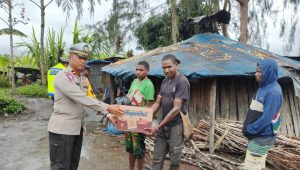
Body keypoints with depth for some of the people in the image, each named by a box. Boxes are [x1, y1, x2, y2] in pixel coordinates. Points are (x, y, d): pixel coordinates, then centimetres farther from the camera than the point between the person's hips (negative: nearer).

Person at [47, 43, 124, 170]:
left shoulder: (84, 79, 11)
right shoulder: (62, 76, -16)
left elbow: (91, 99, 6)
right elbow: (82, 98, -26)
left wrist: (108, 114, -7)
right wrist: (107, 107, -27)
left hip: (77, 127, 8)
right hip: (62, 128, -8)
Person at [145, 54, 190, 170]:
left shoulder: (182, 81, -15)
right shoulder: (165, 81, 10)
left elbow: (176, 109, -20)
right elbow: (157, 103, 10)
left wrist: (158, 127, -19)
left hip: (176, 126, -7)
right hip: (163, 125, 7)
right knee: (157, 159, 12)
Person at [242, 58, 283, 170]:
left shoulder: (273, 92, -23)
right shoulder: (264, 87, 7)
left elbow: (266, 119, -25)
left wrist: (248, 130, -15)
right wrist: (247, 126, 6)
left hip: (262, 137, -9)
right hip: (258, 135, 9)